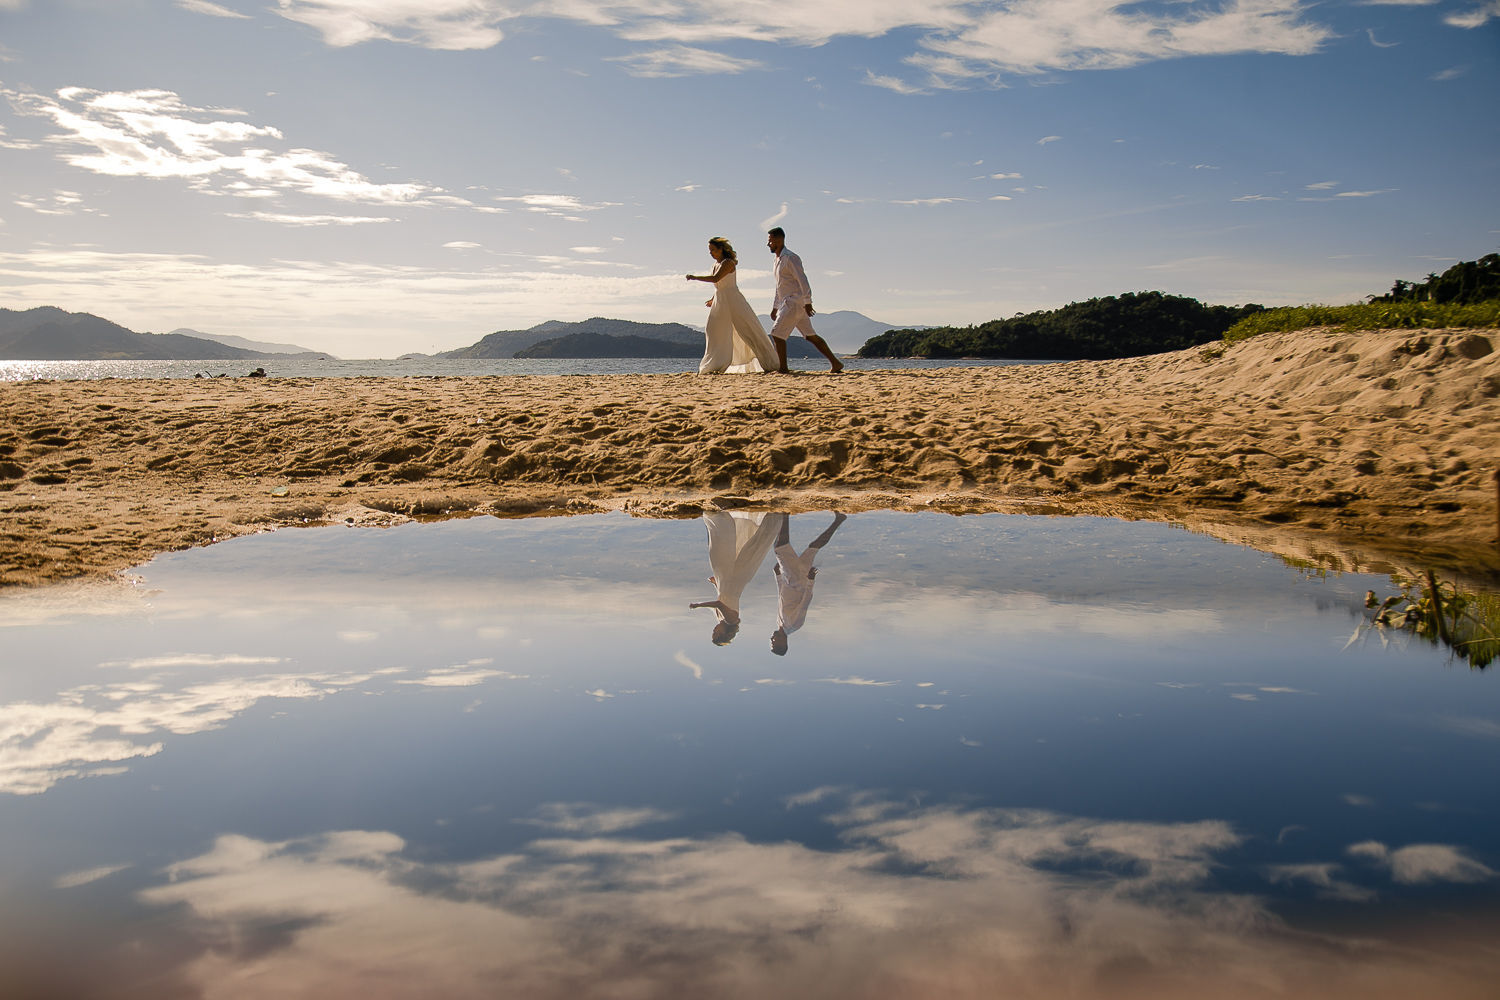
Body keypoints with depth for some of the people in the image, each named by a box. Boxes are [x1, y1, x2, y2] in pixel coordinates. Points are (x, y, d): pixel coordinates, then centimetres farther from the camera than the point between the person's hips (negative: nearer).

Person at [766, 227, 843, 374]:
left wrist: (807, 302, -22)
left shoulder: (790, 258, -12)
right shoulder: (778, 260, 18)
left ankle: (783, 368, -3)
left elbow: (802, 280, -18)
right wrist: (775, 307, 24)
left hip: (795, 302, -9)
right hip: (788, 303, 9)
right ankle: (835, 363, 9)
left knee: (777, 333, -9)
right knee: (810, 336, 8)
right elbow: (779, 286, 25)